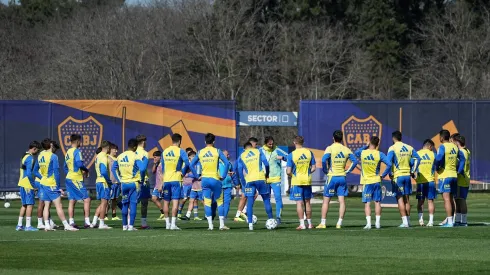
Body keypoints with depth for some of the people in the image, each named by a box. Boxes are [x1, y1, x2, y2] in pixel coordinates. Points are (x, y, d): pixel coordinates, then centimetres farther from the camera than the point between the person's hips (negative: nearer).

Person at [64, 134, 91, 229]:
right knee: (87, 199, -5)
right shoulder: (76, 152, -12)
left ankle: (71, 222, 6)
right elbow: (79, 163, -26)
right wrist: (86, 170, -7)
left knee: (72, 201, 9)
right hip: (76, 180, -8)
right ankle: (87, 222, -9)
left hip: (69, 178, 8)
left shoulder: (68, 152, 14)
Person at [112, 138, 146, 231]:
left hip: (123, 183, 5)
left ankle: (124, 225, 18)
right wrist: (141, 179, -7)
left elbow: (113, 169, 14)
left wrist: (119, 180, 16)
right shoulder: (135, 157, -12)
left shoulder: (120, 156, 5)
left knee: (125, 204, 14)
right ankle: (131, 226, -6)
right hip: (134, 183, -5)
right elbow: (142, 168, -23)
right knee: (133, 204, -2)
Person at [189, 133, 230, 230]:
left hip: (205, 179, 2)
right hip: (215, 179, -2)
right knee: (219, 201, 8)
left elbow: (191, 165, 6)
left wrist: (197, 176, 11)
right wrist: (223, 176, -3)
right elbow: (227, 163, -11)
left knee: (207, 202, 5)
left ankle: (210, 225, 0)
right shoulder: (217, 151, -3)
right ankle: (222, 224, 6)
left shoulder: (200, 152, 5)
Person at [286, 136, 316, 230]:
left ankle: (302, 224, -7)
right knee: (307, 202, 14)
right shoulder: (309, 153, -1)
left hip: (296, 181, -3)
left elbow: (289, 172, -12)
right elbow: (313, 168, 2)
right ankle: (309, 223, 21)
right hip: (307, 181, 4)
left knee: (299, 203, -2)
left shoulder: (291, 155, -11)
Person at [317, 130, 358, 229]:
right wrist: (347, 171, 9)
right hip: (342, 177, 3)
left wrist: (325, 171, -5)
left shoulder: (330, 148, -7)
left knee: (326, 201, 5)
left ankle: (323, 223, 5)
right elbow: (354, 161, 3)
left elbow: (324, 160, -20)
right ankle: (339, 223, 0)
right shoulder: (346, 150, 5)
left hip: (332, 176, -3)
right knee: (342, 201, 4)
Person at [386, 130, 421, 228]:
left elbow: (389, 162, -16)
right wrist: (413, 171, 12)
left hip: (398, 176, -5)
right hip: (407, 175, 5)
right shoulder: (409, 148, 8)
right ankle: (408, 221, 13)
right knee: (407, 199, 12)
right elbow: (417, 159, 7)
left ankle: (405, 222, -10)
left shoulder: (392, 148, -7)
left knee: (400, 199, -3)